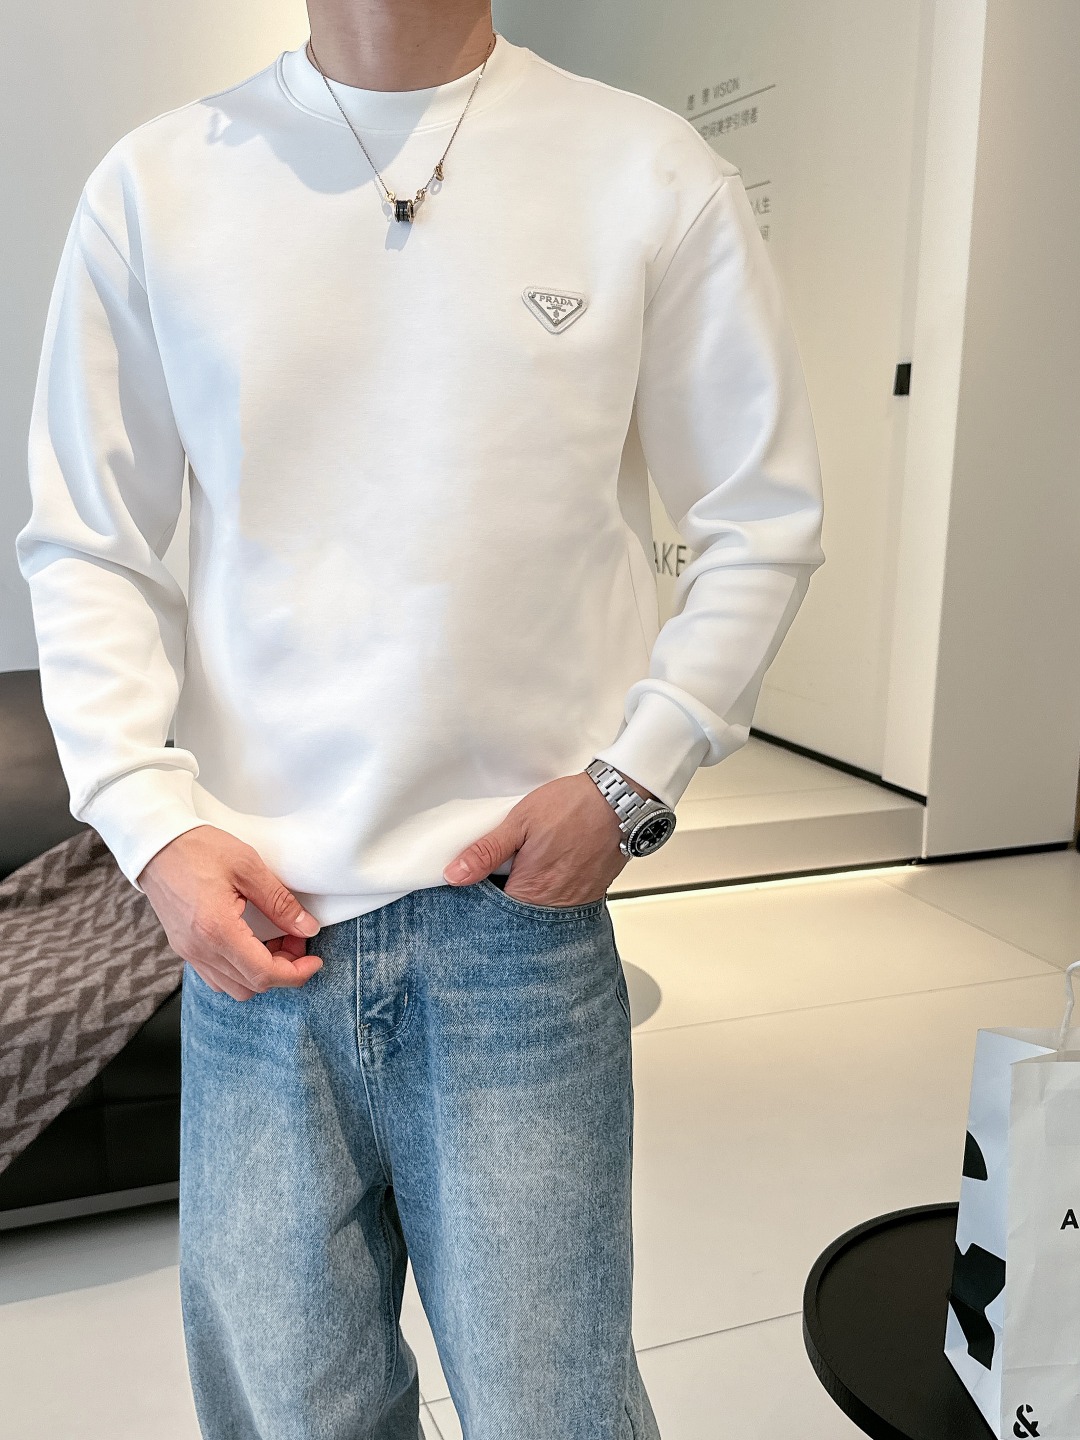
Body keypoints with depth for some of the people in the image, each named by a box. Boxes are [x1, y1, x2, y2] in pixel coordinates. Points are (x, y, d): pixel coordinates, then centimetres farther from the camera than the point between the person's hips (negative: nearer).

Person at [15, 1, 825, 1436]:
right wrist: (155, 822, -4)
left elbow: (762, 524, 5)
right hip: (251, 918, 2)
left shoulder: (653, 174, 1)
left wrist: (631, 782, -5)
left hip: (521, 905, -1)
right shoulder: (153, 185, 4)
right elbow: (83, 550, 7)